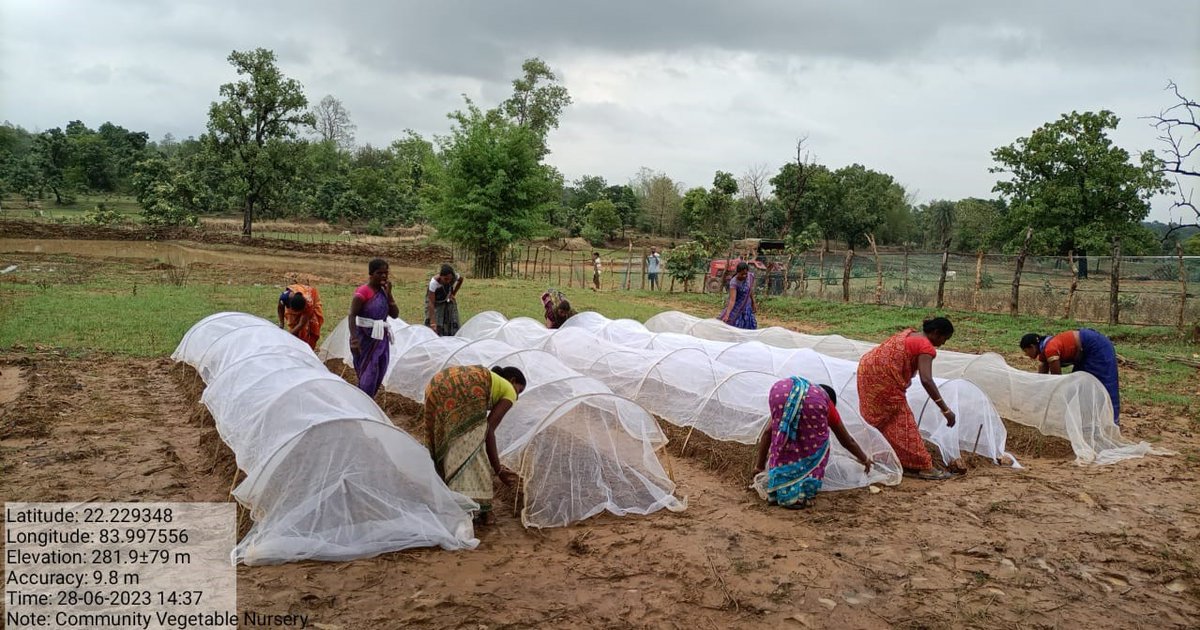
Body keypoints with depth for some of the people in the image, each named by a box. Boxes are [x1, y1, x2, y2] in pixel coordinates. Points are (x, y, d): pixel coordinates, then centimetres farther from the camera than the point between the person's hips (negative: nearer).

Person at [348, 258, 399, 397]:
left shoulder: (384, 292, 9)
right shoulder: (362, 292, -12)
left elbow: (395, 314, 3)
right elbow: (352, 315, -16)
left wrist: (388, 293, -6)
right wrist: (354, 338, -26)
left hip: (382, 338, 7)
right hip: (365, 338, -7)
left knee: (378, 376, 10)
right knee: (368, 375, -8)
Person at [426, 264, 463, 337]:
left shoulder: (455, 277, -28)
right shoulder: (434, 282, -39)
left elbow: (460, 279, 1)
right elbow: (431, 303, -40)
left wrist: (453, 293, -4)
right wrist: (432, 322, -46)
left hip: (448, 300, 4)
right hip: (435, 301, -4)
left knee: (453, 325, -1)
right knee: (434, 327, -14)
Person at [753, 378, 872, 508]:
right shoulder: (827, 404, 42)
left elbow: (768, 432, 44)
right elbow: (847, 441, 54)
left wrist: (760, 465, 51)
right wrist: (864, 459, 72)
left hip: (780, 389, 2)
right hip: (813, 401, -2)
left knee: (782, 441, 24)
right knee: (815, 445, 22)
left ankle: (780, 491, 21)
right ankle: (800, 493, 15)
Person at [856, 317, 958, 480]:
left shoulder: (909, 334, 15)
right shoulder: (926, 347, -11)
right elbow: (926, 380, -24)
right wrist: (945, 409, -24)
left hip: (867, 367, 9)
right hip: (883, 378, -9)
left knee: (883, 419, 20)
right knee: (901, 421, -2)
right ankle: (921, 467, 4)